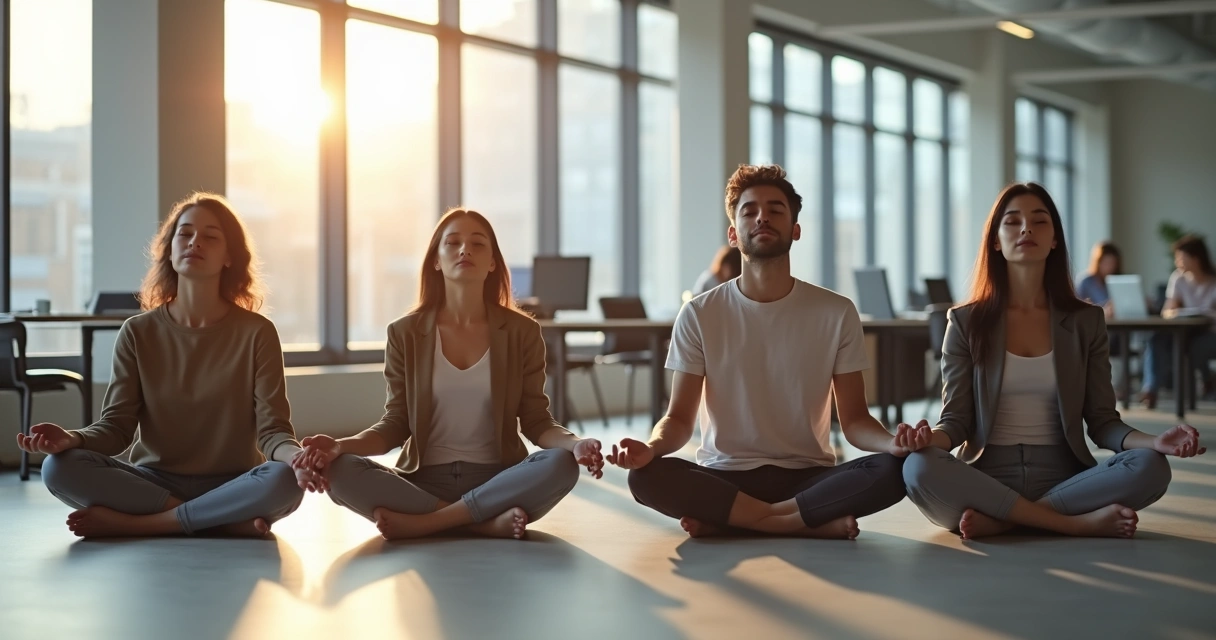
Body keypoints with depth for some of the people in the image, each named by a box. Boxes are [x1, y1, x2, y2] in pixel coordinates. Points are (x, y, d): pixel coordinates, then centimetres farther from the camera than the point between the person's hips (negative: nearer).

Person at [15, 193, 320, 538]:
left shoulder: (256, 332, -3)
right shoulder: (138, 333, 2)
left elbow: (272, 429, -9)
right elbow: (117, 425, -3)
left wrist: (297, 456, -33)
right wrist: (71, 438, -26)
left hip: (232, 487, -2)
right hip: (154, 482, 2)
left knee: (283, 480, -35)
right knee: (59, 467, -25)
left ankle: (128, 521, -22)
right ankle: (229, 521, -24)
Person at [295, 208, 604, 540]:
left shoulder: (521, 331, 3)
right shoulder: (405, 333, 4)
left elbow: (536, 422, 3)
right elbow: (396, 424, 3)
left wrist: (575, 443, -20)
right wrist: (342, 444, -17)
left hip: (497, 480, 0)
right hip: (424, 480, 0)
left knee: (561, 465, -32)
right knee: (341, 471, -28)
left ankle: (423, 522, -25)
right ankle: (488, 522, -27)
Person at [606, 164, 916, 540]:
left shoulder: (836, 313, 2)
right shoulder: (699, 315, 1)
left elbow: (854, 420, 1)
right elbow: (679, 418, 1)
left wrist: (891, 442, -23)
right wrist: (651, 448, -24)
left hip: (808, 477, 1)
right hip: (724, 477, 0)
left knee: (892, 470, -29)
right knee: (646, 476, -31)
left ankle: (726, 521, -21)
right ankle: (817, 523, -23)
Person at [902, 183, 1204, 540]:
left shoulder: (1085, 322, 9)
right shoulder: (967, 322, 5)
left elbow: (1102, 421, 6)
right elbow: (956, 419, 1)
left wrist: (1155, 442, -15)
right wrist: (926, 438, -24)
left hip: (1063, 480, 2)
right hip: (986, 479, -1)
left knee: (1149, 467, -27)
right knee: (919, 468, -34)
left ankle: (1000, 520, -22)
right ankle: (1080, 522, -25)